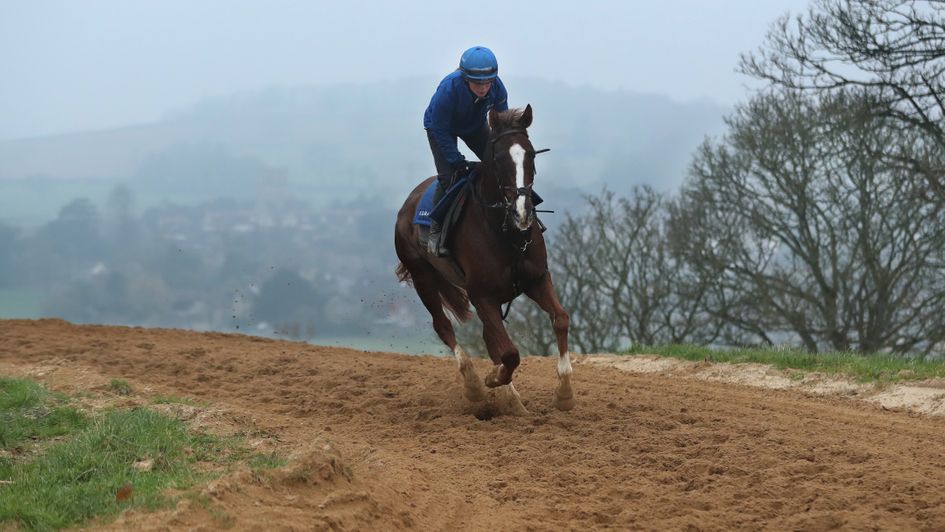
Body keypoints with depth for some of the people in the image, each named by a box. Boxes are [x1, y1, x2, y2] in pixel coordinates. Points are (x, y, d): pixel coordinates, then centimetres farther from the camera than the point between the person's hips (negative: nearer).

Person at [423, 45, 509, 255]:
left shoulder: (497, 87, -31)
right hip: (439, 126, -4)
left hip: (475, 125, 4)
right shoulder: (448, 90, -43)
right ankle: (436, 232, -6)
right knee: (447, 176, -18)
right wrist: (457, 161, -31)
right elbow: (441, 131, -30)